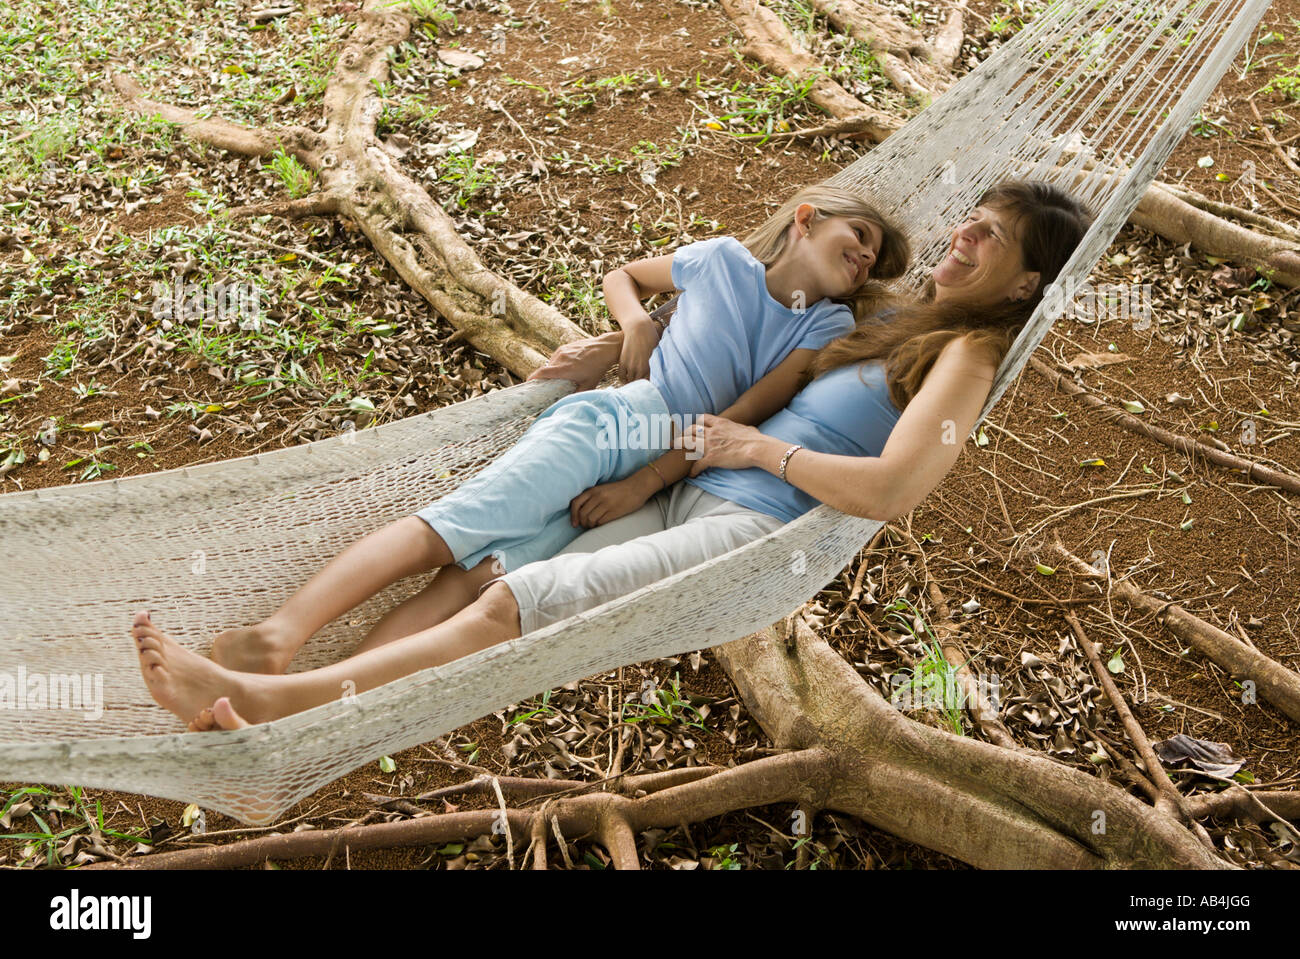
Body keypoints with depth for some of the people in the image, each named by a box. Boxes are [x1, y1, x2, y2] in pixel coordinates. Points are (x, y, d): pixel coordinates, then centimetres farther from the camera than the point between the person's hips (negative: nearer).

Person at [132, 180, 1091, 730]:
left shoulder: (966, 352, -2)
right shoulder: (904, 321, 24)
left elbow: (890, 490, -18)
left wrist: (758, 446, -8)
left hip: (755, 529, -8)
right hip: (689, 496, 8)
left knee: (520, 603, -21)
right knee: (488, 576, -8)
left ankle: (269, 698, -20)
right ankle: (262, 712, -14)